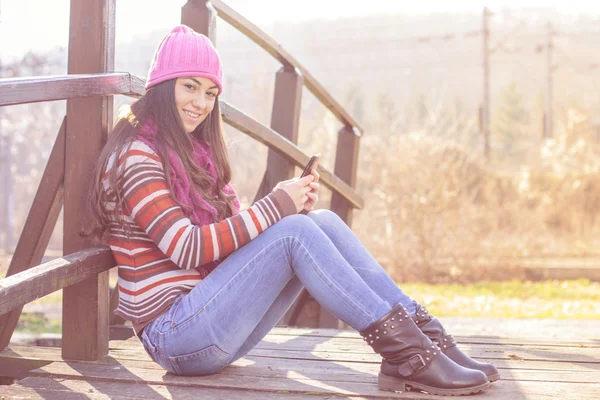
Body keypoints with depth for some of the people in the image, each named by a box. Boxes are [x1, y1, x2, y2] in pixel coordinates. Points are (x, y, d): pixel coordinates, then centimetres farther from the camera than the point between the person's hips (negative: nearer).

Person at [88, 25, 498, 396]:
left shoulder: (191, 151, 18)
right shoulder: (136, 156, -10)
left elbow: (230, 234, 13)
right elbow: (187, 249, -19)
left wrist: (289, 204, -5)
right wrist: (276, 207, -16)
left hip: (215, 325, 8)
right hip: (174, 335, -8)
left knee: (322, 221, -8)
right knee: (296, 232, -24)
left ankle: (425, 336, -16)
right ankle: (405, 352, -24)